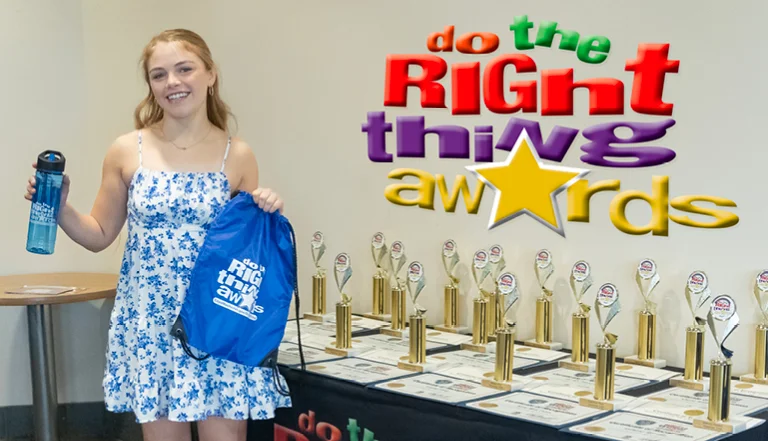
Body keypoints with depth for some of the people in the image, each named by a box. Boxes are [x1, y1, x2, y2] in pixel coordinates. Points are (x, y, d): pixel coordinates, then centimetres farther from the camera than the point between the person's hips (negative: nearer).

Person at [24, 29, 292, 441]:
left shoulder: (237, 156, -1)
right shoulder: (126, 151, 1)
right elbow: (99, 235, 10)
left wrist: (265, 216, -11)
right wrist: (58, 206, -6)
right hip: (149, 322, 1)